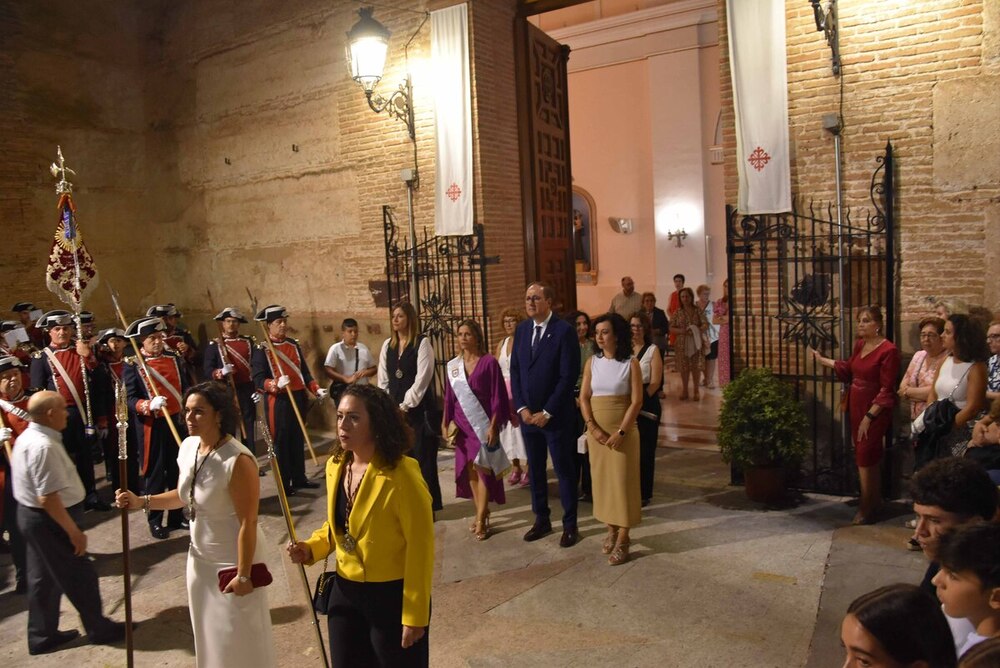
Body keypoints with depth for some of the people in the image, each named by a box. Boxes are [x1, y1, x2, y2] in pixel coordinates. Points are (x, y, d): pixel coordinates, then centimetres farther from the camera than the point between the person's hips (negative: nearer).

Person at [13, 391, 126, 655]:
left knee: (43, 578, 20)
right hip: (49, 521, -10)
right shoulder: (44, 446, -27)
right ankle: (99, 629, 21)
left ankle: (42, 636, 32)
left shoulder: (28, 437, 5)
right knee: (80, 575, 6)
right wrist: (74, 531, -21)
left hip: (32, 516, 10)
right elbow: (48, 498, -29)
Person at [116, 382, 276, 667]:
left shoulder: (238, 461, -29)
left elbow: (248, 523, -25)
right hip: (200, 558, 8)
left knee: (237, 641, 10)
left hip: (232, 560, -7)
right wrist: (141, 501, 1)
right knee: (208, 633, 23)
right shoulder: (188, 446, -4)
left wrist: (243, 575, -21)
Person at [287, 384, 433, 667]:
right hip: (345, 591, 7)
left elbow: (420, 548, -19)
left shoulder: (401, 475, -23)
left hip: (392, 596, -6)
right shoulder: (335, 465, 0)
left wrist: (415, 615, -17)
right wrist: (311, 548, -3)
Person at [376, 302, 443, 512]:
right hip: (394, 409, 5)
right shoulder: (387, 345, 10)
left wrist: (405, 405, -13)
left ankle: (427, 505, 11)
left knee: (422, 457, 0)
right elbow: (383, 379, 12)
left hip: (417, 408, -5)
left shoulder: (422, 343, -6)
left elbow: (422, 378, -12)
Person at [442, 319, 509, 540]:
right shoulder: (453, 365, 6)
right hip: (462, 424, 5)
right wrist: (445, 424, 8)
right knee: (469, 469, 7)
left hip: (483, 423, -4)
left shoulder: (489, 362, -8)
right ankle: (482, 512, 20)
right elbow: (449, 397, 11)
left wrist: (493, 426, -14)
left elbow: (497, 397, -9)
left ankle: (481, 519, 2)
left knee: (482, 468, -4)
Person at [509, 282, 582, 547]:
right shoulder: (522, 329, 7)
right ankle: (541, 519, 28)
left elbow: (568, 376, -15)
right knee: (535, 469, 14)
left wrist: (547, 412, -14)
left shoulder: (564, 330, -12)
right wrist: (522, 408, -3)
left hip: (556, 415, -5)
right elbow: (515, 371, 8)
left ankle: (570, 524, 19)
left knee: (564, 470, 6)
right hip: (528, 414, 5)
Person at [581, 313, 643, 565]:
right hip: (596, 432, 4)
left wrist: (621, 432, -17)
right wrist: (593, 427, -11)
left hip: (623, 431, -4)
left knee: (623, 481, -1)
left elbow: (636, 401, -9)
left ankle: (622, 540, 5)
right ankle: (611, 532, 21)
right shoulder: (592, 362, 5)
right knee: (602, 480, 8)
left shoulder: (631, 363, -6)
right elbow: (584, 398, 2)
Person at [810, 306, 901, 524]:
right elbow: (848, 369, 24)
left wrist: (869, 417, -21)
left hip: (874, 411, -8)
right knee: (870, 458, 16)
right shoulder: (859, 344, 6)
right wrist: (821, 359, 25)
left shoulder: (889, 350, -19)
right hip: (856, 407, 8)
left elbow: (887, 390, -20)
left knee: (864, 458, -4)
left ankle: (866, 509, 9)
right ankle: (875, 502, 29)